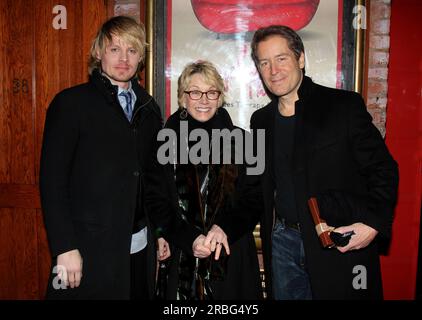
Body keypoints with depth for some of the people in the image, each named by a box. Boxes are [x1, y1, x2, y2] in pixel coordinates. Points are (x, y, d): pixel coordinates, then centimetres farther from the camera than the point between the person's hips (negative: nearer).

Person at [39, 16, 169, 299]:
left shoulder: (149, 108, 10)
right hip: (90, 248, -4)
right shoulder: (71, 103, -5)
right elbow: (52, 180, -10)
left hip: (141, 247, 5)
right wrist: (65, 248, -15)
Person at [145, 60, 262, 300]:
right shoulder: (167, 144, 0)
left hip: (232, 260, 0)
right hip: (182, 259, 0)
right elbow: (157, 203, 0)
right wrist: (189, 239, -12)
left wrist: (225, 228, -16)